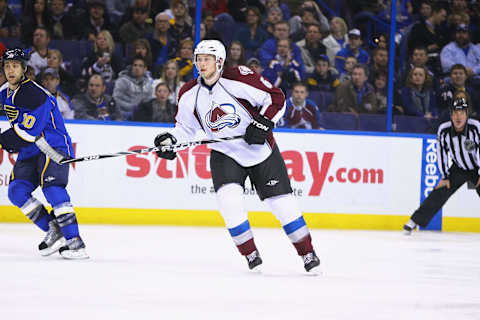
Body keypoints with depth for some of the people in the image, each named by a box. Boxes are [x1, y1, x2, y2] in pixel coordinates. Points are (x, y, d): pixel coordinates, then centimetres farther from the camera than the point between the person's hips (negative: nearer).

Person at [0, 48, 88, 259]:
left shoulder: (35, 95, -21)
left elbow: (27, 132, -25)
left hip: (54, 146, -9)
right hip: (29, 154, 9)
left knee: (52, 187, -26)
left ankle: (74, 242, -31)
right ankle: (54, 231, -4)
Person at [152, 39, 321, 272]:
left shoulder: (239, 79, -19)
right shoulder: (189, 95, -4)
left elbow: (276, 98, -13)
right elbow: (185, 127, 10)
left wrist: (262, 123, -22)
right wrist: (171, 140, -8)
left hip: (260, 150, -3)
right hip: (225, 155, 3)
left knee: (281, 202, -2)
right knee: (228, 198, -20)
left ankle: (307, 252, 14)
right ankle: (251, 254, -6)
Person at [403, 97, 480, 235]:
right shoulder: (444, 130, -17)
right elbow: (442, 153, -5)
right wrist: (445, 176, -4)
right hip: (458, 169, 2)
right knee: (439, 192, -6)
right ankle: (415, 220, 4)